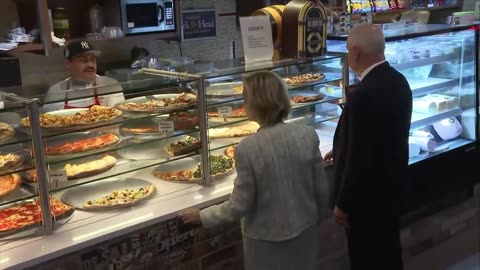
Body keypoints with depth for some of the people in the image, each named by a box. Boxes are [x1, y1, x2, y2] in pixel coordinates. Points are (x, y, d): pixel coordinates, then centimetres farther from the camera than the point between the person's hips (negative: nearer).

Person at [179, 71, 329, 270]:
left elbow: (240, 205, -15)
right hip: (305, 229, 4)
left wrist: (202, 217, -1)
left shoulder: (248, 148, -23)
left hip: (267, 238, -3)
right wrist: (319, 215, 16)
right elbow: (321, 189, -3)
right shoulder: (308, 135, -13)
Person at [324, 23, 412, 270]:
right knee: (388, 249, 25)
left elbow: (359, 157, -26)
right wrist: (342, 150, 20)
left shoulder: (364, 94, -29)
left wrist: (343, 204, -14)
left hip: (367, 194, -8)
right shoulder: (397, 80, -1)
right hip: (391, 182, 9)